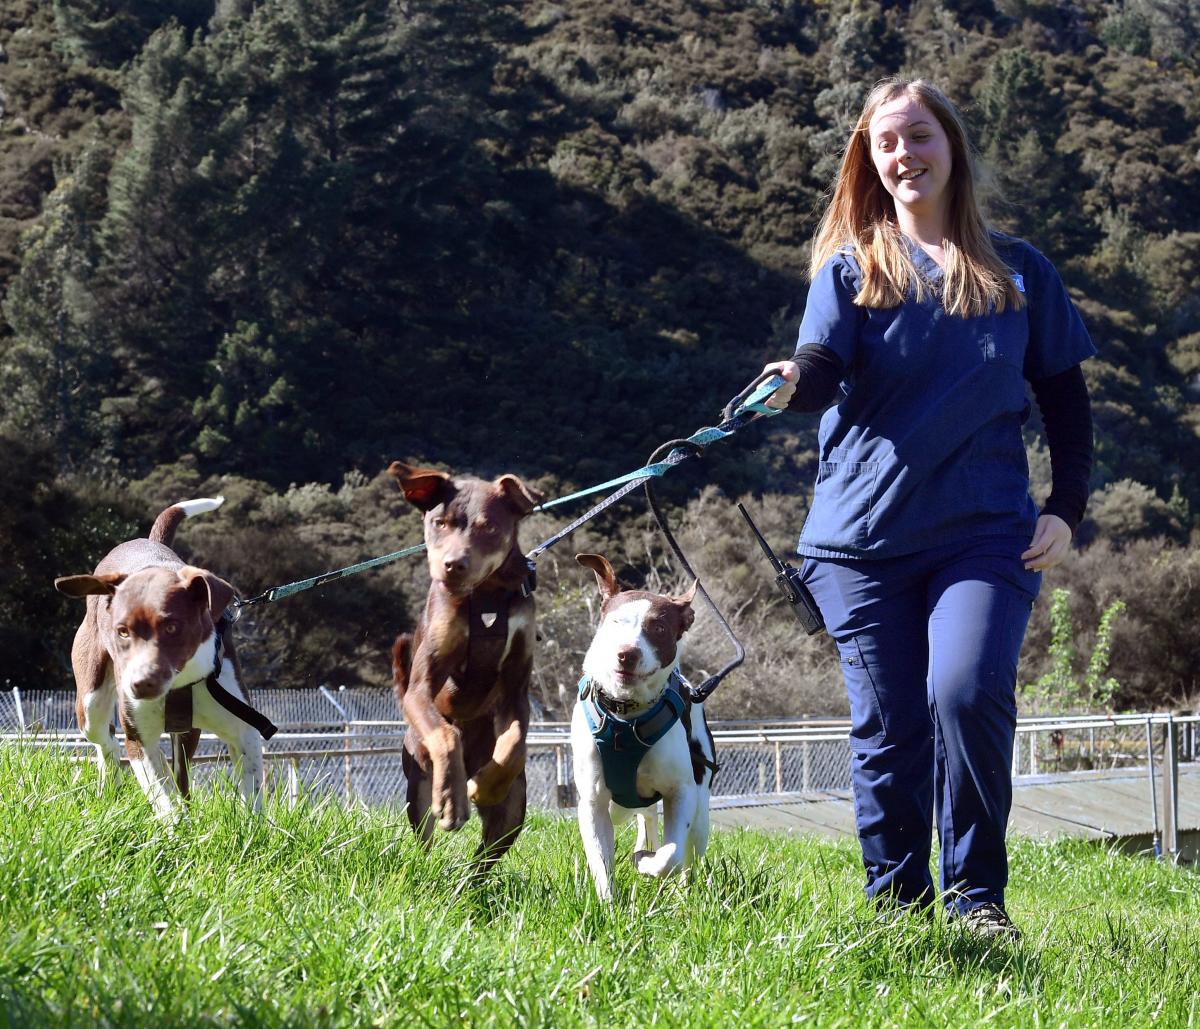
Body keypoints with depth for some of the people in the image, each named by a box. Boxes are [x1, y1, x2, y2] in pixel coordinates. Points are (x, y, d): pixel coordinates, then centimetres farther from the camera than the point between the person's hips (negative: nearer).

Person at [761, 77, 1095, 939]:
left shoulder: (1019, 271, 9)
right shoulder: (850, 268, 7)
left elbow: (1065, 397, 14)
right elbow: (823, 369, -10)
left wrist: (1066, 510, 2)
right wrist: (793, 383, -34)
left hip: (985, 535, -1)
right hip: (864, 537, 1)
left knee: (968, 694, -21)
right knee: (887, 730, 2)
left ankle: (975, 896, -6)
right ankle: (897, 906, 17)